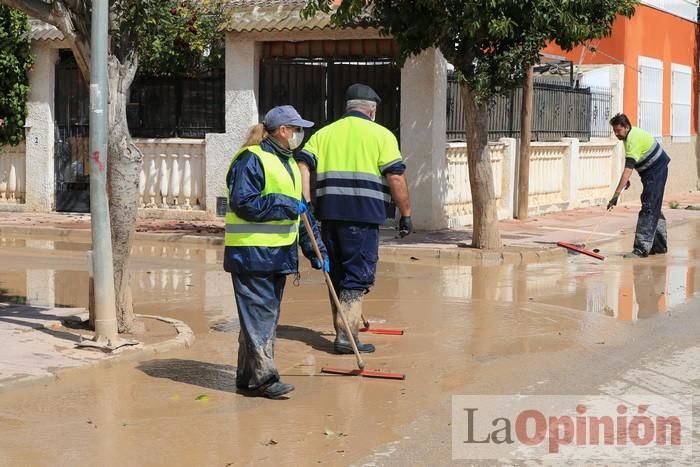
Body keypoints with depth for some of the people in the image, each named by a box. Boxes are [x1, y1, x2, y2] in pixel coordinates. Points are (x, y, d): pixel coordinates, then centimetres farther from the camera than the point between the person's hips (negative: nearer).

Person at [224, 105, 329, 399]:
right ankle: (262, 378, -5)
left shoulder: (288, 163, 19)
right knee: (259, 315, -8)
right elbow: (244, 204, -20)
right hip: (251, 253, -9)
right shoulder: (251, 160, -11)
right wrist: (286, 206, -17)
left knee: (269, 316, 12)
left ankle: (248, 377, 19)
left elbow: (301, 210, 22)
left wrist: (316, 250, 17)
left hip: (278, 253, 9)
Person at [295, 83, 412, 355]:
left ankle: (343, 331, 23)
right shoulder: (380, 135, 3)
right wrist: (406, 214, 2)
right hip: (363, 215, -5)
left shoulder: (323, 133, 16)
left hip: (330, 213, 5)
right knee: (359, 276, -1)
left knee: (337, 274, 15)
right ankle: (347, 337, -6)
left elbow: (302, 165, 2)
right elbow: (396, 178, -5)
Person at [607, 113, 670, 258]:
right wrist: (626, 179, 15)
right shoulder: (630, 134, 3)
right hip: (650, 172, 10)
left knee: (648, 208, -15)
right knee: (654, 208, 14)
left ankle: (641, 249, -20)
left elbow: (628, 169, -36)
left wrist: (616, 194, -40)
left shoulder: (634, 140, -29)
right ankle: (659, 246, 21)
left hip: (656, 171, -10)